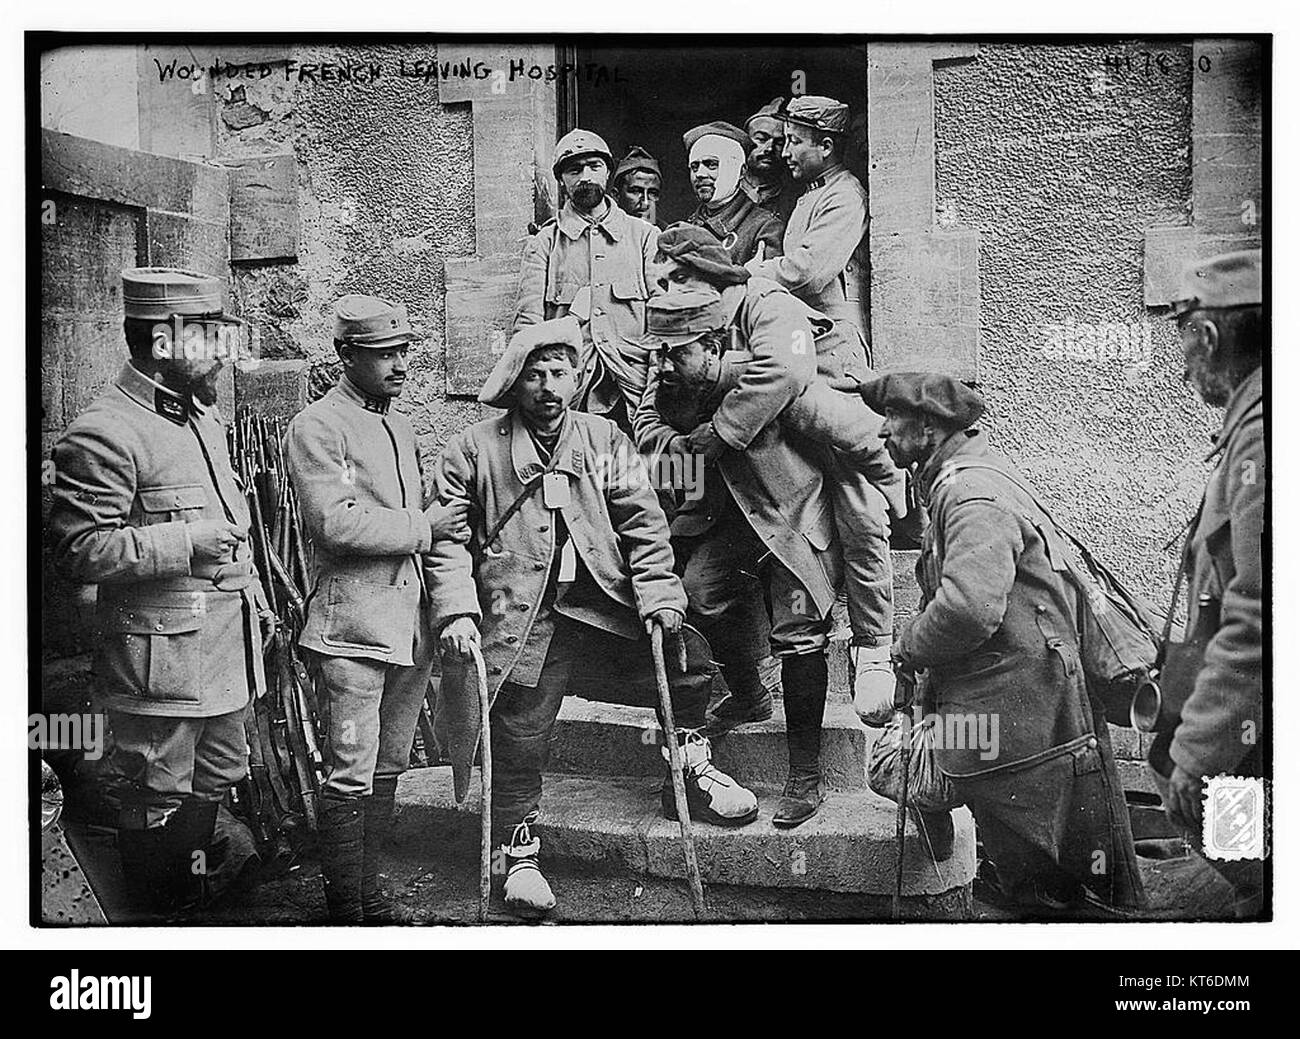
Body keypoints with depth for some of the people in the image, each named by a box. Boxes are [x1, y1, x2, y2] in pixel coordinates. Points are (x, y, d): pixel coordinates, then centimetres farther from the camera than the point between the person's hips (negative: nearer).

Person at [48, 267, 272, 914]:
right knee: (159, 801, 4)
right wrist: (183, 541, -24)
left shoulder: (203, 412, 14)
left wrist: (253, 595, 22)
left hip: (224, 643, 9)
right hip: (159, 657, -9)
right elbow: (79, 550, -21)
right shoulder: (104, 435, -17)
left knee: (216, 781, 21)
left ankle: (198, 884, 40)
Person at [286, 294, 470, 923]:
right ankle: (346, 913, 4)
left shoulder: (400, 425, 19)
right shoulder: (317, 426, -8)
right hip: (354, 625, -8)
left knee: (388, 767, 14)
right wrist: (422, 528, -12)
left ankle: (369, 893, 25)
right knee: (351, 774, -5)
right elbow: (337, 524, -19)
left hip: (410, 623, 8)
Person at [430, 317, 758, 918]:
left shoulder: (605, 441, 11)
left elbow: (643, 525, 6)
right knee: (518, 740, -2)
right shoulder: (474, 450, 5)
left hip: (602, 607, 2)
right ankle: (520, 855, 19)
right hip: (521, 620, -2)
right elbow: (448, 538, 2)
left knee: (686, 653, -11)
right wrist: (456, 610, -11)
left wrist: (659, 597, -6)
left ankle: (689, 775, 10)